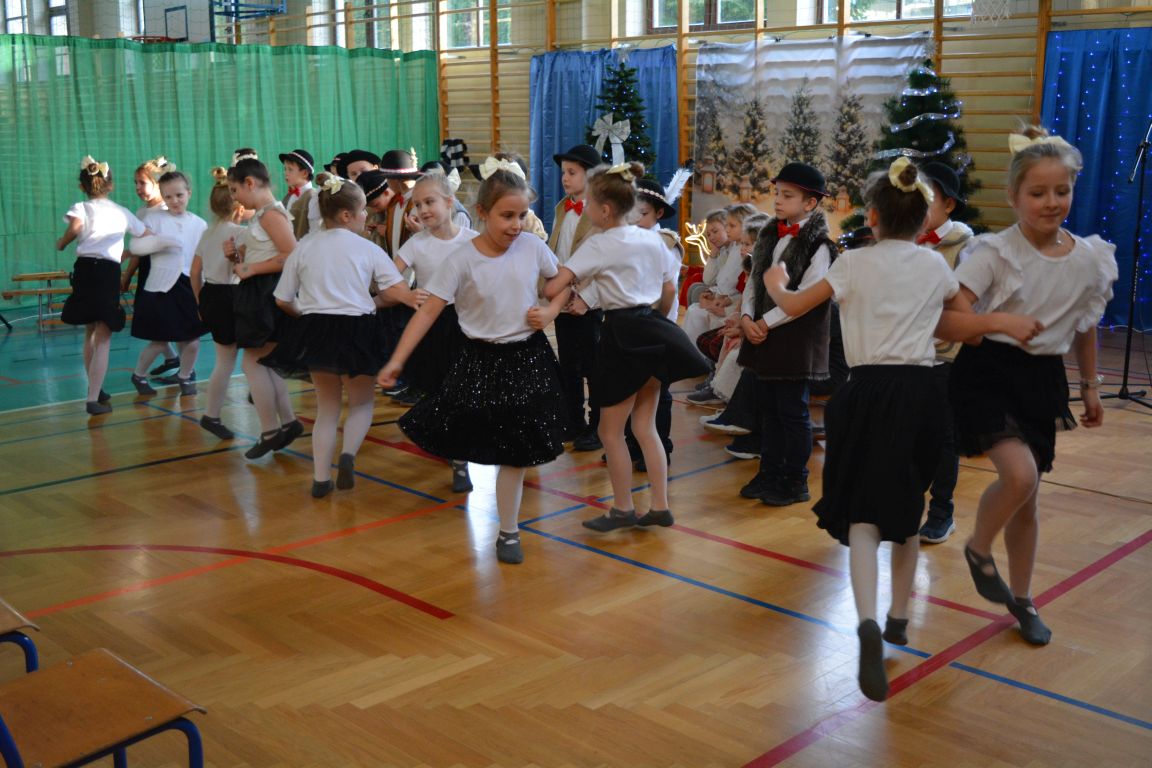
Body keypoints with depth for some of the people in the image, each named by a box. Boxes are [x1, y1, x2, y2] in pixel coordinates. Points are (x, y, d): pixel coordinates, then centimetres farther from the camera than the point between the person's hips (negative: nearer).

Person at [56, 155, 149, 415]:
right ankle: (93, 399, -10)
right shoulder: (122, 212, 13)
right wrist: (130, 251, 35)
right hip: (110, 272, -1)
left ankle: (95, 390, 31)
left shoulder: (81, 208, 5)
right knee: (103, 339, -2)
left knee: (90, 334, 19)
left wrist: (61, 244, 0)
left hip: (85, 269, 1)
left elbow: (76, 226, -18)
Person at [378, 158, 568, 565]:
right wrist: (396, 361, -20)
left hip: (530, 356, 2)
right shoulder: (462, 260, -13)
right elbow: (428, 310, -15)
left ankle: (508, 532, 23)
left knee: (517, 450, 6)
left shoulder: (532, 246, -4)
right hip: (483, 361, -2)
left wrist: (551, 310, -9)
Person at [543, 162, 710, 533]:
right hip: (652, 330, 7)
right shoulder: (652, 239, 7)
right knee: (645, 427, 14)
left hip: (623, 335, -7)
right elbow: (670, 289, 12)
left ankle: (623, 509, 16)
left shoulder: (598, 245, -12)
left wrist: (571, 286, 3)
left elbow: (553, 289, -19)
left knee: (611, 430, 7)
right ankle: (659, 507, 15)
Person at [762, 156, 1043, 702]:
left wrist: (773, 282, 27)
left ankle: (868, 622, -28)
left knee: (863, 513, -6)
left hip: (870, 392, -3)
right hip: (922, 392, 4)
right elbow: (968, 322, 16)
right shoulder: (936, 266, 9)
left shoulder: (854, 264, -1)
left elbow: (793, 306, 9)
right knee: (907, 508, 19)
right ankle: (899, 617, 31)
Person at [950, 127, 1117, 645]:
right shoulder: (994, 253, -12)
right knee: (1019, 473, -25)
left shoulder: (1090, 258, 2)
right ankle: (978, 550, 7)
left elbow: (1085, 327, 16)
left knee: (1027, 495, 11)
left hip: (1043, 379, 5)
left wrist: (1090, 386, 21)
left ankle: (1021, 599, 30)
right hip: (988, 372, -4)